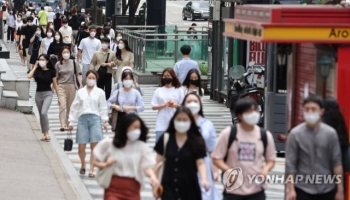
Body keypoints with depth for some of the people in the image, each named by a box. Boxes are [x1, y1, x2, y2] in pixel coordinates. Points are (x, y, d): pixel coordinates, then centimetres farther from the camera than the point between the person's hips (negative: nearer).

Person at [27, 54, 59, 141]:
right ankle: (44, 134, 18)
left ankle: (47, 133, -13)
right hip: (38, 94, 4)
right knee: (41, 115, 9)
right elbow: (29, 76, -16)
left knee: (44, 113, -22)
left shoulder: (51, 71, -3)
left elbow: (55, 85, 2)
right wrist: (35, 66, -8)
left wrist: (59, 97, 2)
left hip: (47, 94, -4)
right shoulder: (37, 71, 3)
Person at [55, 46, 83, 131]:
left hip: (71, 86, 1)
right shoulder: (58, 64, 4)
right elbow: (56, 77, 8)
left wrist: (81, 85, -8)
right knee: (62, 105, -14)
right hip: (61, 86, -1)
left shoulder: (74, 63, 4)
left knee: (70, 107, 9)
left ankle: (68, 124, 20)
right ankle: (63, 125, -22)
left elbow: (78, 75, 2)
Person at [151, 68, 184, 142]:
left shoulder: (178, 91, 6)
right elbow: (153, 107, 4)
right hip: (161, 124, 0)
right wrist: (164, 105, -12)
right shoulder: (158, 91, 8)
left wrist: (175, 105, -15)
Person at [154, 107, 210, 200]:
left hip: (189, 187, 0)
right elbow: (159, 162, 6)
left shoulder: (196, 141, -2)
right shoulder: (165, 139, 1)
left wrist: (204, 179, -24)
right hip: (169, 186, 0)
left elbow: (200, 163, -7)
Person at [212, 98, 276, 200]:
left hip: (256, 190, 2)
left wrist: (266, 169, -11)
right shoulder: (228, 133, -6)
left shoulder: (265, 135, 2)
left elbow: (271, 159, 12)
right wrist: (229, 170, -21)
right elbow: (216, 157, -3)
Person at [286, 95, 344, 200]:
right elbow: (290, 163, -5)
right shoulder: (295, 134, -6)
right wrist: (291, 189, -9)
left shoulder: (330, 133, -2)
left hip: (327, 189, 2)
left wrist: (340, 189, -1)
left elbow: (336, 162, 0)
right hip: (303, 189, -2)